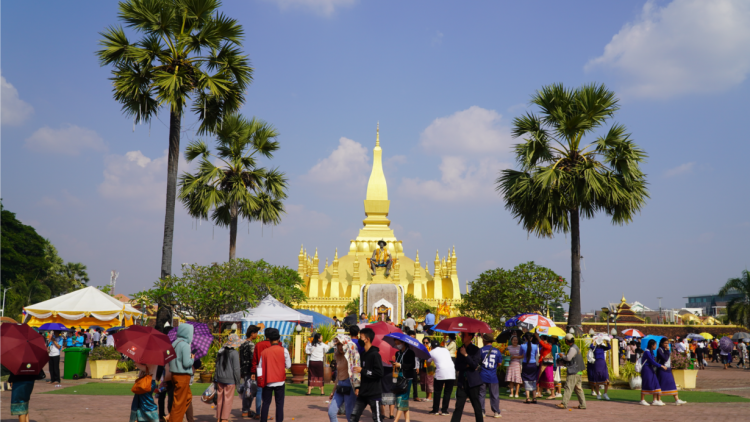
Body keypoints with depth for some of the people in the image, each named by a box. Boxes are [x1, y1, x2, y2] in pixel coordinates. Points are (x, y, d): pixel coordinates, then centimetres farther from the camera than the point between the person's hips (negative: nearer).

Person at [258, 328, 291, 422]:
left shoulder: (264, 352, -1)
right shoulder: (283, 350, -7)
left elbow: (260, 366, 2)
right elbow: (288, 365, -2)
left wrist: (260, 380, 10)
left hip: (268, 382, 2)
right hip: (280, 381, -2)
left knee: (266, 403, 10)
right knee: (279, 403, 3)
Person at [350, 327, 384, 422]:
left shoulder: (375, 355, -13)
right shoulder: (362, 355, 11)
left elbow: (379, 373, -21)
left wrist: (362, 371, -18)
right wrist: (358, 387, 10)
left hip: (373, 393, -8)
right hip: (363, 393, 8)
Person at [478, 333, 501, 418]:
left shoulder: (481, 350, -7)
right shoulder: (497, 351, 0)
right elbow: (499, 363, 8)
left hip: (482, 376, -1)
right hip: (493, 376, 1)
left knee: (481, 394, 7)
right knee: (494, 395, 8)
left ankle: (482, 411, 6)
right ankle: (496, 412, 8)